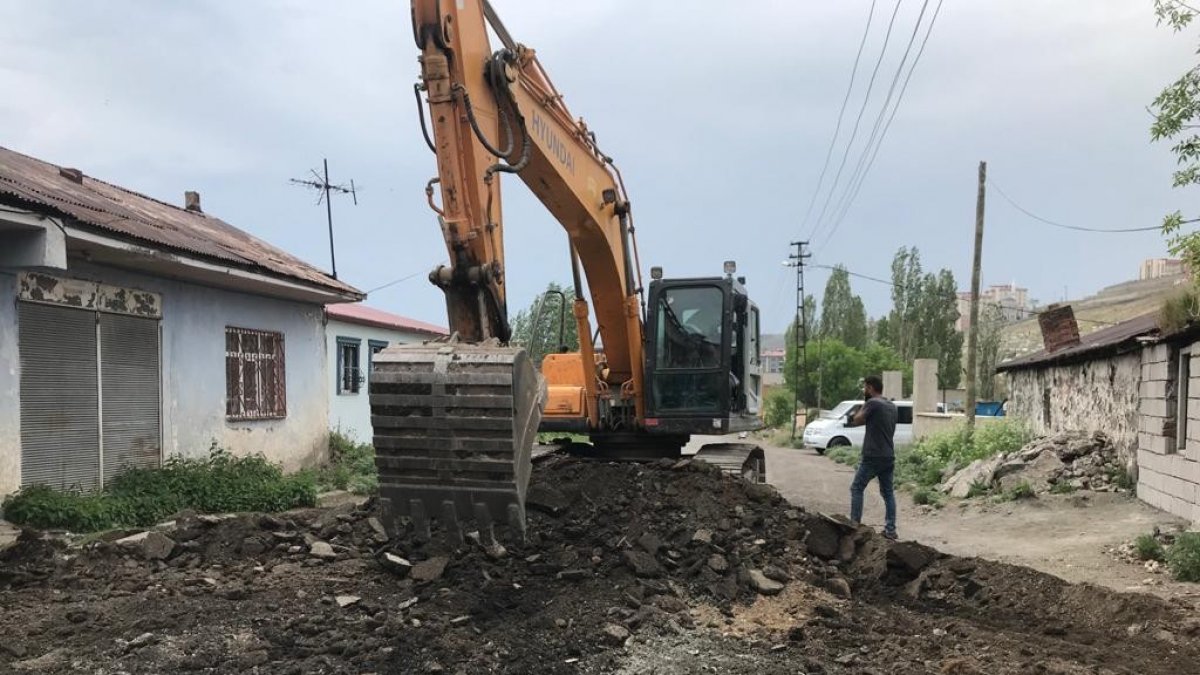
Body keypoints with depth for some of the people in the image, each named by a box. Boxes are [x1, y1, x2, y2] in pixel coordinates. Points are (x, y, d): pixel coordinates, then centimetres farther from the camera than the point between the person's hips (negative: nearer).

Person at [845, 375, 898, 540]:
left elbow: (857, 420, -6)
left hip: (873, 457, -7)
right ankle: (890, 529, 9)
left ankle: (855, 525, -1)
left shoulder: (872, 403, -11)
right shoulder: (892, 406, 13)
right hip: (889, 457, 7)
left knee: (857, 489, 3)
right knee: (888, 492, 11)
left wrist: (863, 405, 7)